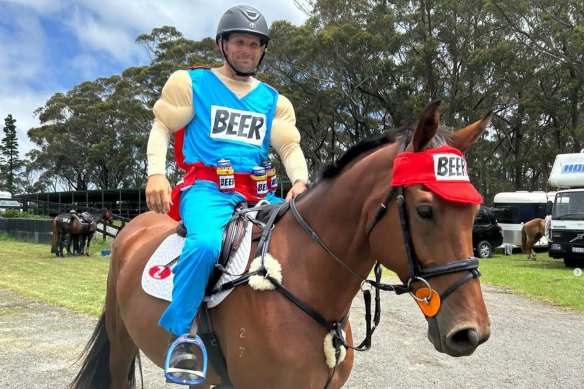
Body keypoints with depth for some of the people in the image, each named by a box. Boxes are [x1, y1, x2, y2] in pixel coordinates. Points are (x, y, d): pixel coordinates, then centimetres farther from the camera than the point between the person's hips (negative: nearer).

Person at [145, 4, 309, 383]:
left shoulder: (273, 100, 17)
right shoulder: (191, 82, 7)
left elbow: (290, 146, 10)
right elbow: (162, 127, 6)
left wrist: (299, 182, -11)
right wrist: (156, 174, -11)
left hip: (256, 192, 5)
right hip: (207, 186, -4)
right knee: (206, 243, -36)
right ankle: (178, 333, -17)